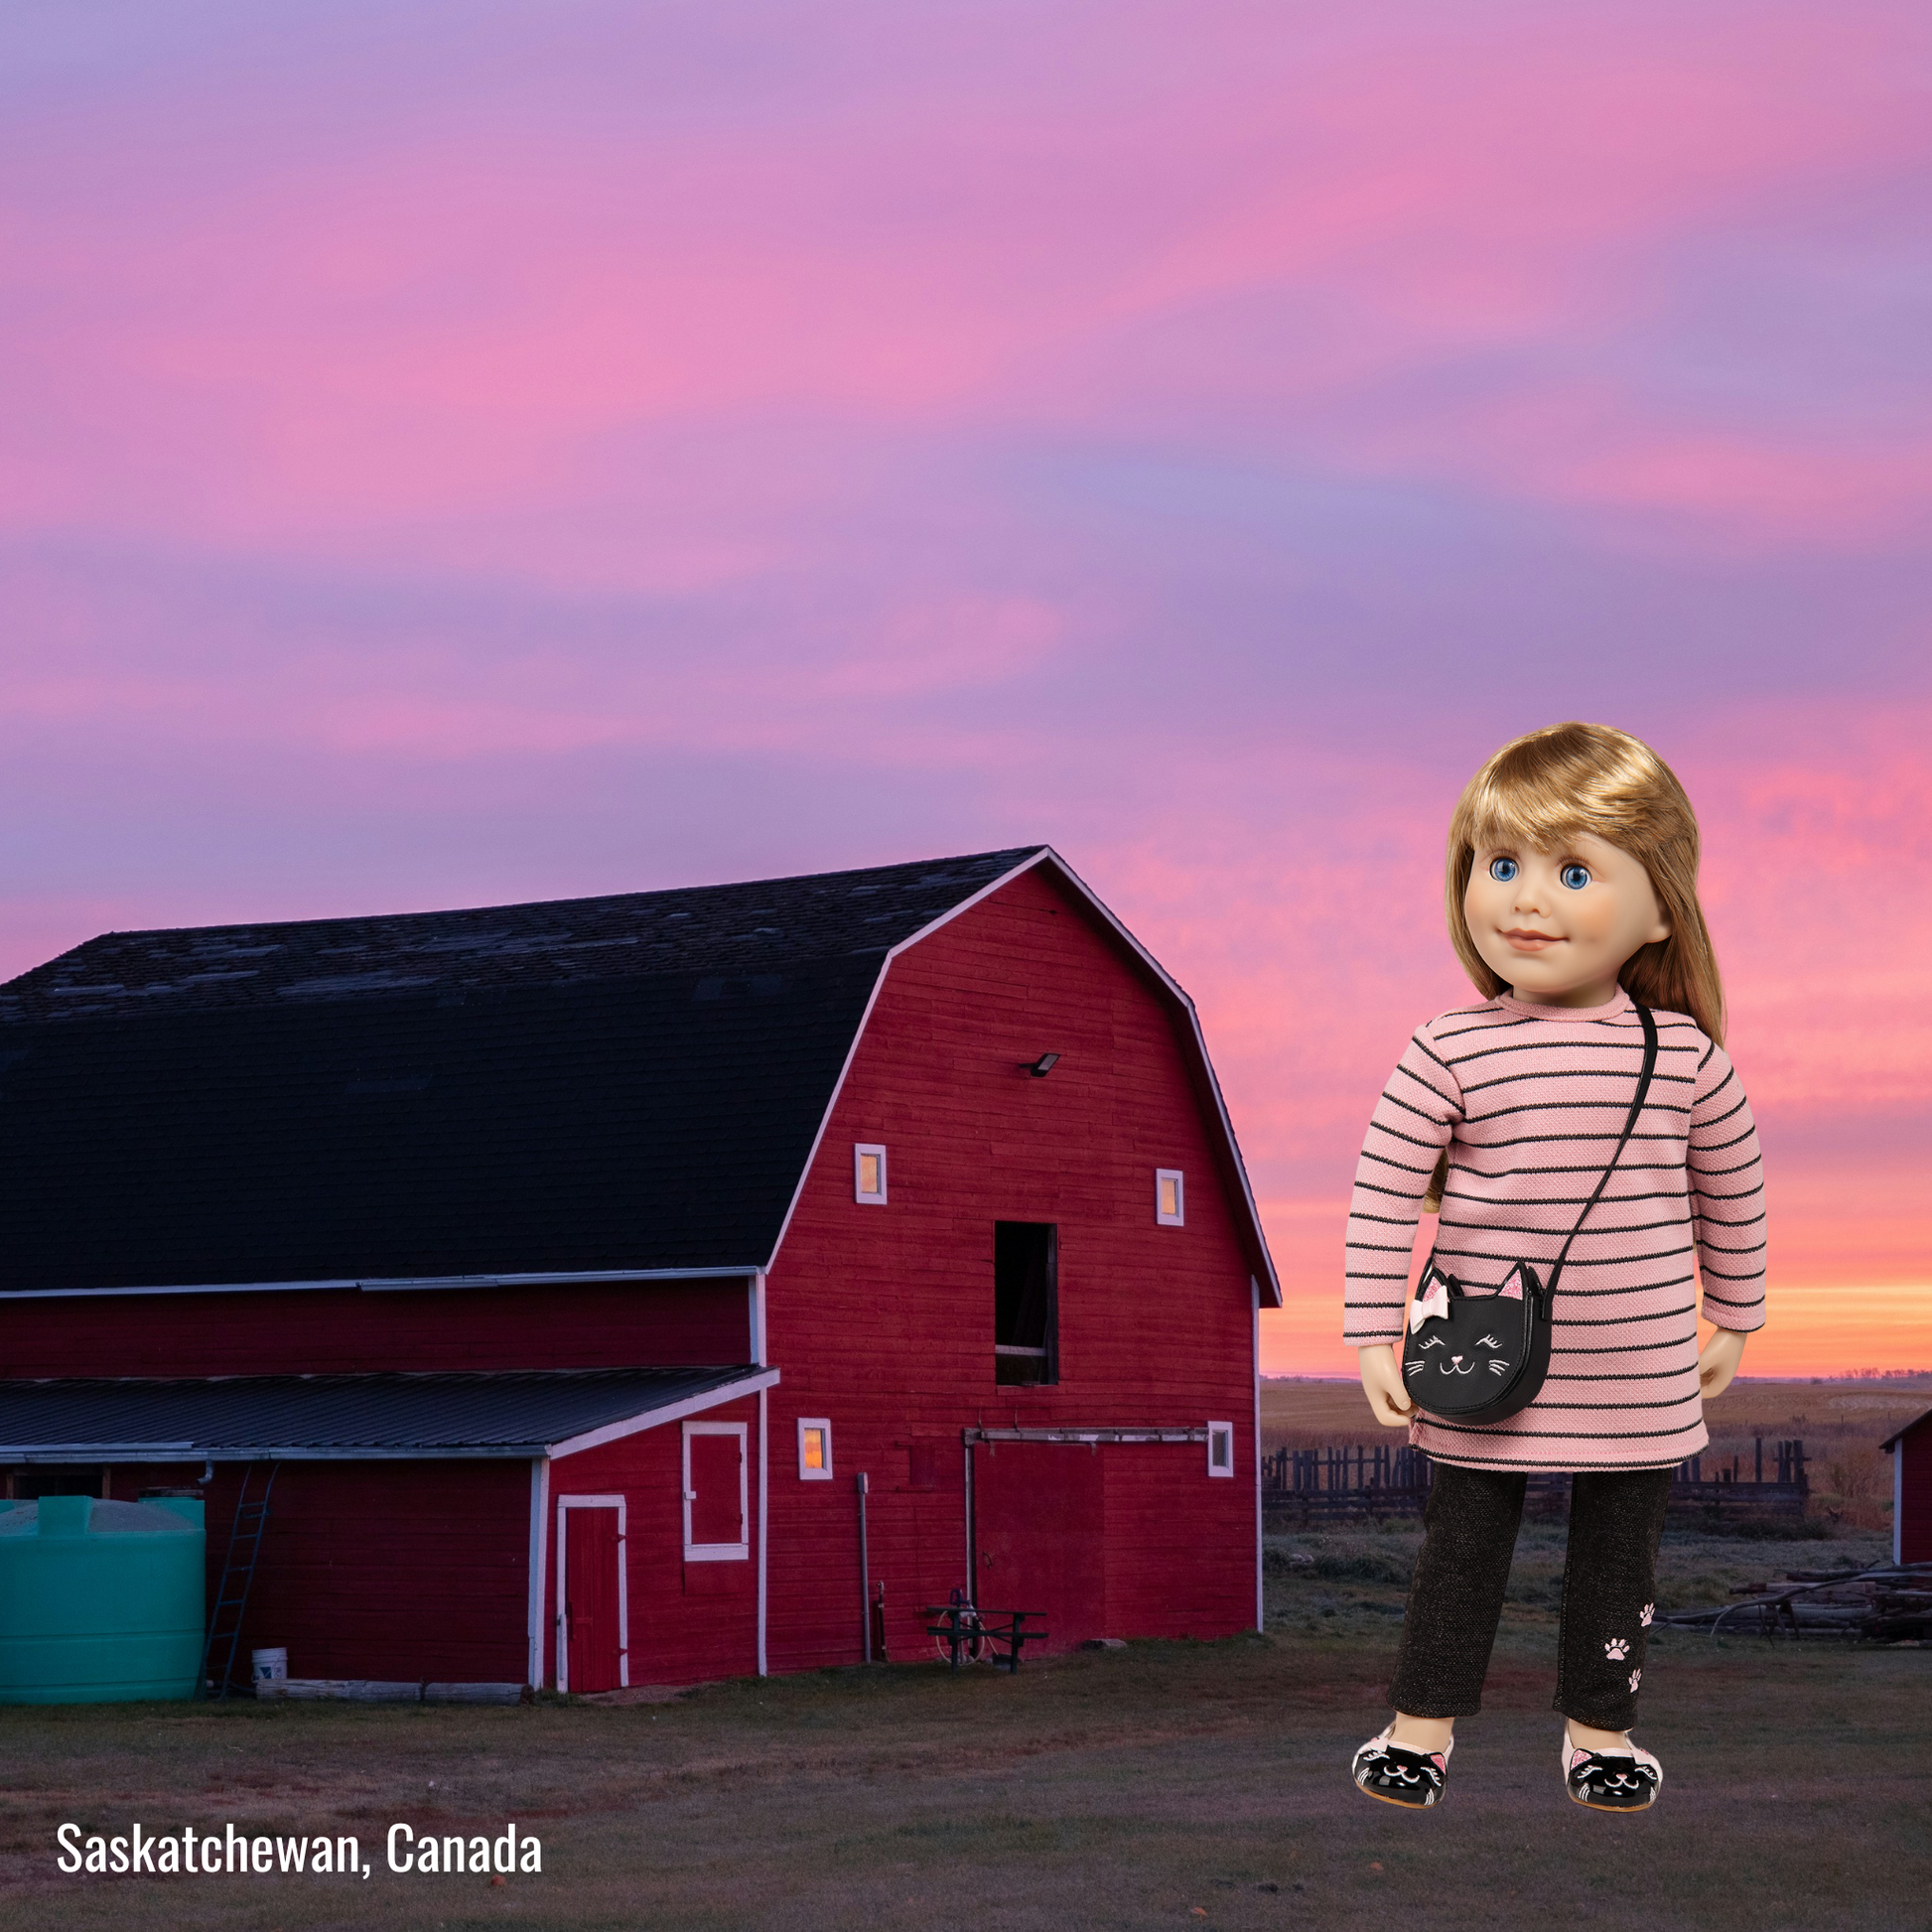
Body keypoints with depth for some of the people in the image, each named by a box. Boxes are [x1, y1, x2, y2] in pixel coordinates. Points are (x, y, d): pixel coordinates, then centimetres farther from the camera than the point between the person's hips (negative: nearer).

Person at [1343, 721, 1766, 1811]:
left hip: (1641, 1379, 1)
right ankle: (1425, 1722, 24)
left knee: (1620, 1557, 12)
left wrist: (1735, 1321, 16)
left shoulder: (1684, 1056, -4)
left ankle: (1601, 1728, 29)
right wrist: (1375, 1335, -8)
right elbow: (1386, 1190, -6)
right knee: (1463, 1547, 9)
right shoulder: (1450, 1054, -10)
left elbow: (1733, 1190, 9)